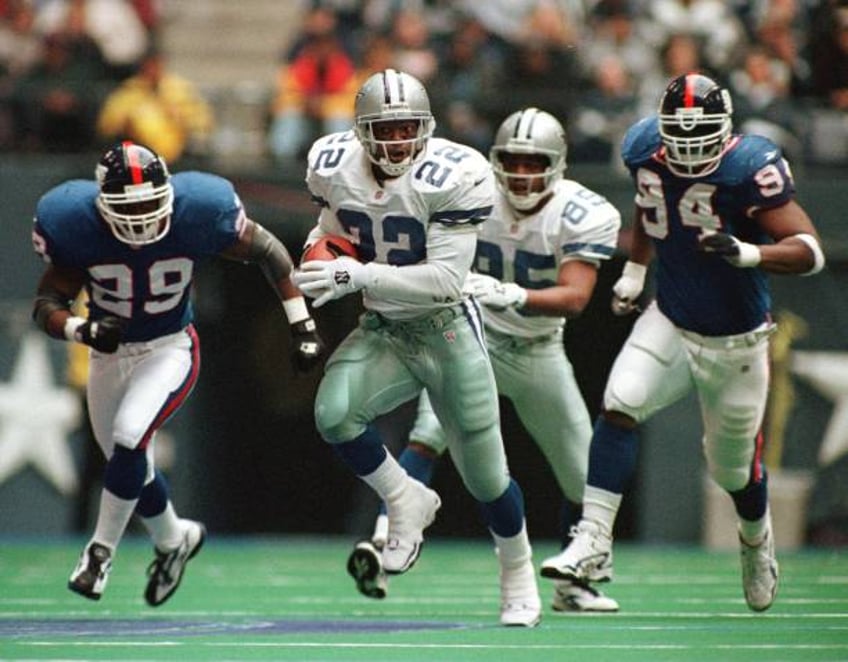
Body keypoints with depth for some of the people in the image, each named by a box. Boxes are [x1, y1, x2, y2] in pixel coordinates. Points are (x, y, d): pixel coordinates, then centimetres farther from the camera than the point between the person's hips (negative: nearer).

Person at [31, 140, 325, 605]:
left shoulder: (197, 214, -24)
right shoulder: (75, 227, -23)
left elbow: (267, 251, -7)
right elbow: (46, 306, -15)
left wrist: (302, 325, -7)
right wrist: (84, 331, -36)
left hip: (169, 351, -3)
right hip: (109, 354, 3)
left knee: (129, 438, -25)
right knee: (131, 465, 15)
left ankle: (102, 548, -4)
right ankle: (173, 539, 44)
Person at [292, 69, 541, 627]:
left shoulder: (452, 177, -22)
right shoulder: (336, 167, -6)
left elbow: (445, 277, -26)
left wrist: (359, 275, -35)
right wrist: (319, 252, -8)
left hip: (446, 329, -4)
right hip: (382, 331, 4)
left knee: (484, 473, 4)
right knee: (334, 413, -26)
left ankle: (519, 577, 31)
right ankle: (407, 501, 0)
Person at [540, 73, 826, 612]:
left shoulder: (750, 168, -24)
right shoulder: (647, 149, -9)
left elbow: (810, 250, -28)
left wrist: (747, 253, -44)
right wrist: (635, 270, 14)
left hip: (736, 342, -3)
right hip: (670, 324, 3)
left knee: (735, 468, 12)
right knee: (619, 406, -22)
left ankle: (758, 540, 45)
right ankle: (593, 544, -21)